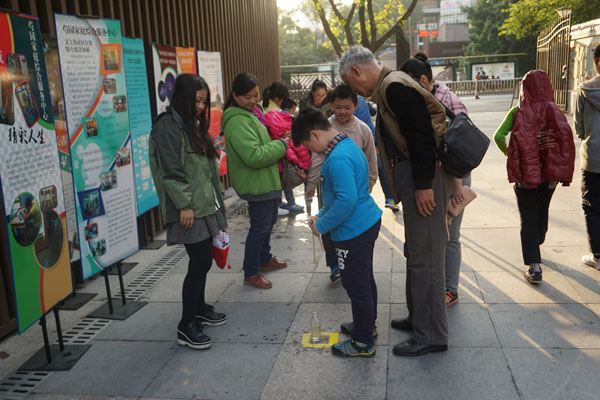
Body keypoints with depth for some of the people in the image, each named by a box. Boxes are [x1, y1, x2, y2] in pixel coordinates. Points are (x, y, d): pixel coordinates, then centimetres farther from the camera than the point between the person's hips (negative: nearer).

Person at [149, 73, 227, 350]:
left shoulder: (194, 125, 18)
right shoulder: (167, 126, -11)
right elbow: (171, 171, -17)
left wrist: (217, 202, 20)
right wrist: (184, 205, -20)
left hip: (206, 204, 9)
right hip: (189, 210, -9)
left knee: (201, 261, 15)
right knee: (201, 263, -8)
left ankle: (199, 308, 33)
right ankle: (186, 326, 2)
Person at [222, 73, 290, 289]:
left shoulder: (250, 114, 11)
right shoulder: (238, 122, -22)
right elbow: (254, 156, -29)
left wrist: (278, 139, 8)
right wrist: (281, 145, -18)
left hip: (265, 180, 11)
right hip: (256, 183, -11)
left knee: (268, 221, 23)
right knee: (260, 226, -3)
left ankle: (264, 259, 42)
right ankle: (251, 274, 10)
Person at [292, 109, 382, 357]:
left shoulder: (338, 159, -25)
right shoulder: (349, 145, 9)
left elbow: (347, 200, -29)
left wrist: (322, 225, -17)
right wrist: (322, 215, 13)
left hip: (353, 232, -10)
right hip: (368, 223, 10)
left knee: (357, 286, 2)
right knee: (364, 279, 23)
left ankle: (363, 343, 16)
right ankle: (367, 325, 41)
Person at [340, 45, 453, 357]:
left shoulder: (395, 87, -15)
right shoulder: (388, 87, 18)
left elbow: (421, 136, -23)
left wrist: (423, 185, -23)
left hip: (423, 177, -11)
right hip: (413, 175, 11)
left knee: (424, 255, -5)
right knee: (416, 252, 19)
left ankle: (431, 335, 4)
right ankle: (419, 318, 32)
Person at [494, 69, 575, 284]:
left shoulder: (518, 112, -6)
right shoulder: (554, 110, -3)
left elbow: (499, 136, -12)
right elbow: (566, 135, -14)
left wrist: (508, 154, 6)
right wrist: (560, 168, -4)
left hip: (525, 172, -3)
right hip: (550, 172, 3)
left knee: (528, 218, 1)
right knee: (542, 212, 25)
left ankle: (534, 266, -6)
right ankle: (537, 244, 48)